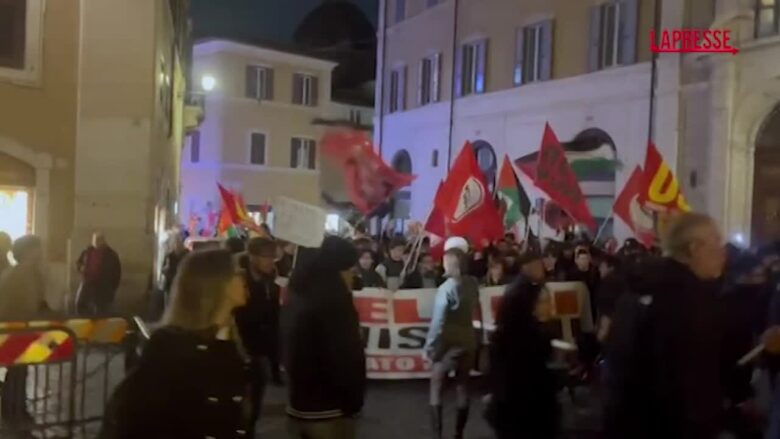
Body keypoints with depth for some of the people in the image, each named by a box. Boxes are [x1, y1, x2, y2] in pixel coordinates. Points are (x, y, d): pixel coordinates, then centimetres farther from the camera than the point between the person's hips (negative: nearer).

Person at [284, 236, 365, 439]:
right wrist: (352, 402, -6)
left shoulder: (299, 299, 8)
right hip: (328, 412, -9)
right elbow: (346, 359, -20)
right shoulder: (332, 303, -19)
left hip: (298, 407, 9)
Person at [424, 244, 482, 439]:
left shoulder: (447, 288, -18)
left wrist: (429, 347, -10)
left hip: (449, 344, -5)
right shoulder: (473, 284, -1)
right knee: (462, 388, 13)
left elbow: (438, 323, -19)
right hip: (468, 342, 5)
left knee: (436, 388, 6)